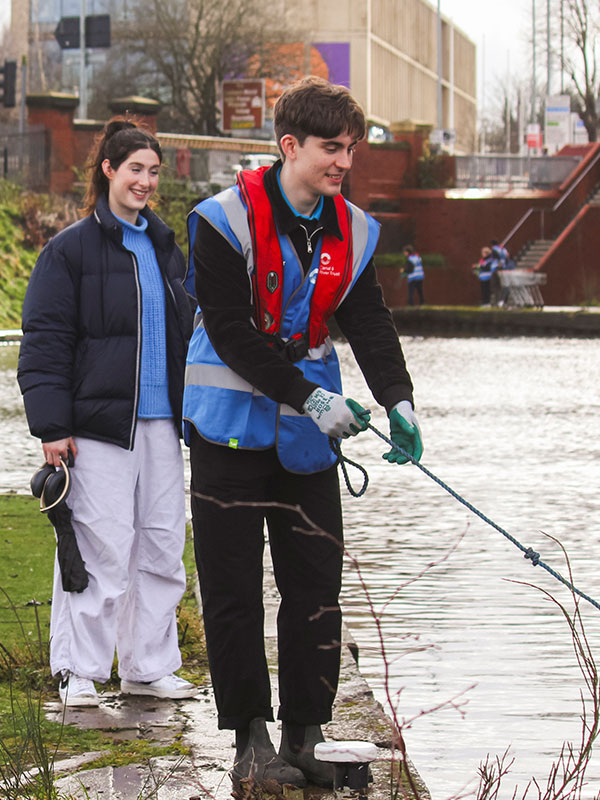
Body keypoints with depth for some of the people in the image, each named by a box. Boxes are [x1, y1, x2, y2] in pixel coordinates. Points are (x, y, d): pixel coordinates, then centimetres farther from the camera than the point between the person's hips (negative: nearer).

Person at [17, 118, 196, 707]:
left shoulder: (164, 247, 16)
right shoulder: (70, 250, -4)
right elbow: (44, 342, -7)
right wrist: (52, 426, -13)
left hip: (160, 425, 6)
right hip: (98, 427, -6)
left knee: (161, 548, 8)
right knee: (100, 551, -7)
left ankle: (148, 667, 18)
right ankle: (79, 671, 3)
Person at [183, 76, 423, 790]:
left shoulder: (353, 231, 4)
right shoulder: (227, 220, -12)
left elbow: (369, 323, 0)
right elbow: (231, 331, -17)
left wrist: (396, 398, -18)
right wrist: (308, 396, -22)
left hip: (308, 434, 5)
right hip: (232, 425, -5)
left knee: (316, 585, 3)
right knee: (233, 591, -2)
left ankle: (303, 738, 11)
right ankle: (251, 740, 5)